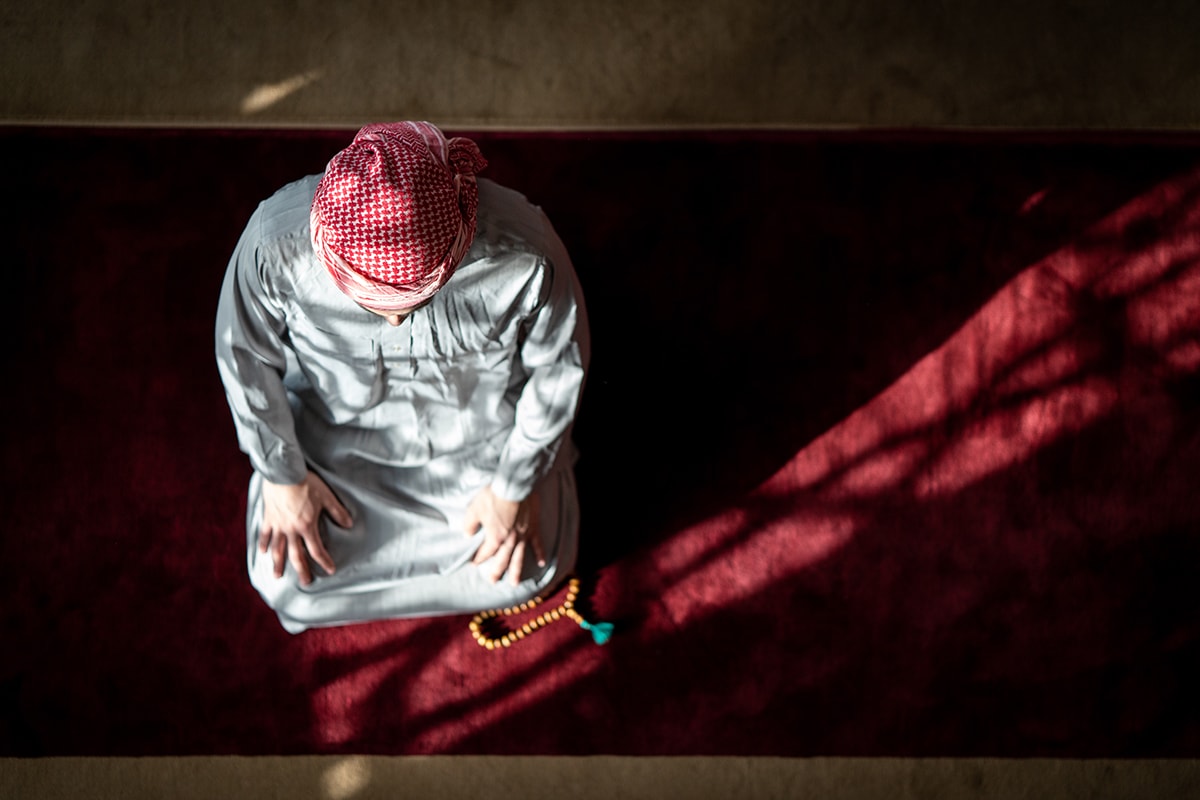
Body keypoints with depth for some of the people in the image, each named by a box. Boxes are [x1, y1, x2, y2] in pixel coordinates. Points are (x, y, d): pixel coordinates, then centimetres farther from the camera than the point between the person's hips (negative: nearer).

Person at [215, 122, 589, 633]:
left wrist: (516, 486, -8)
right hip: (336, 432, 0)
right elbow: (245, 357, -14)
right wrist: (283, 476, -5)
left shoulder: (523, 253, -37)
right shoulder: (276, 241, -36)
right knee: (285, 580, -3)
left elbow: (559, 366, -16)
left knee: (525, 573, 2)